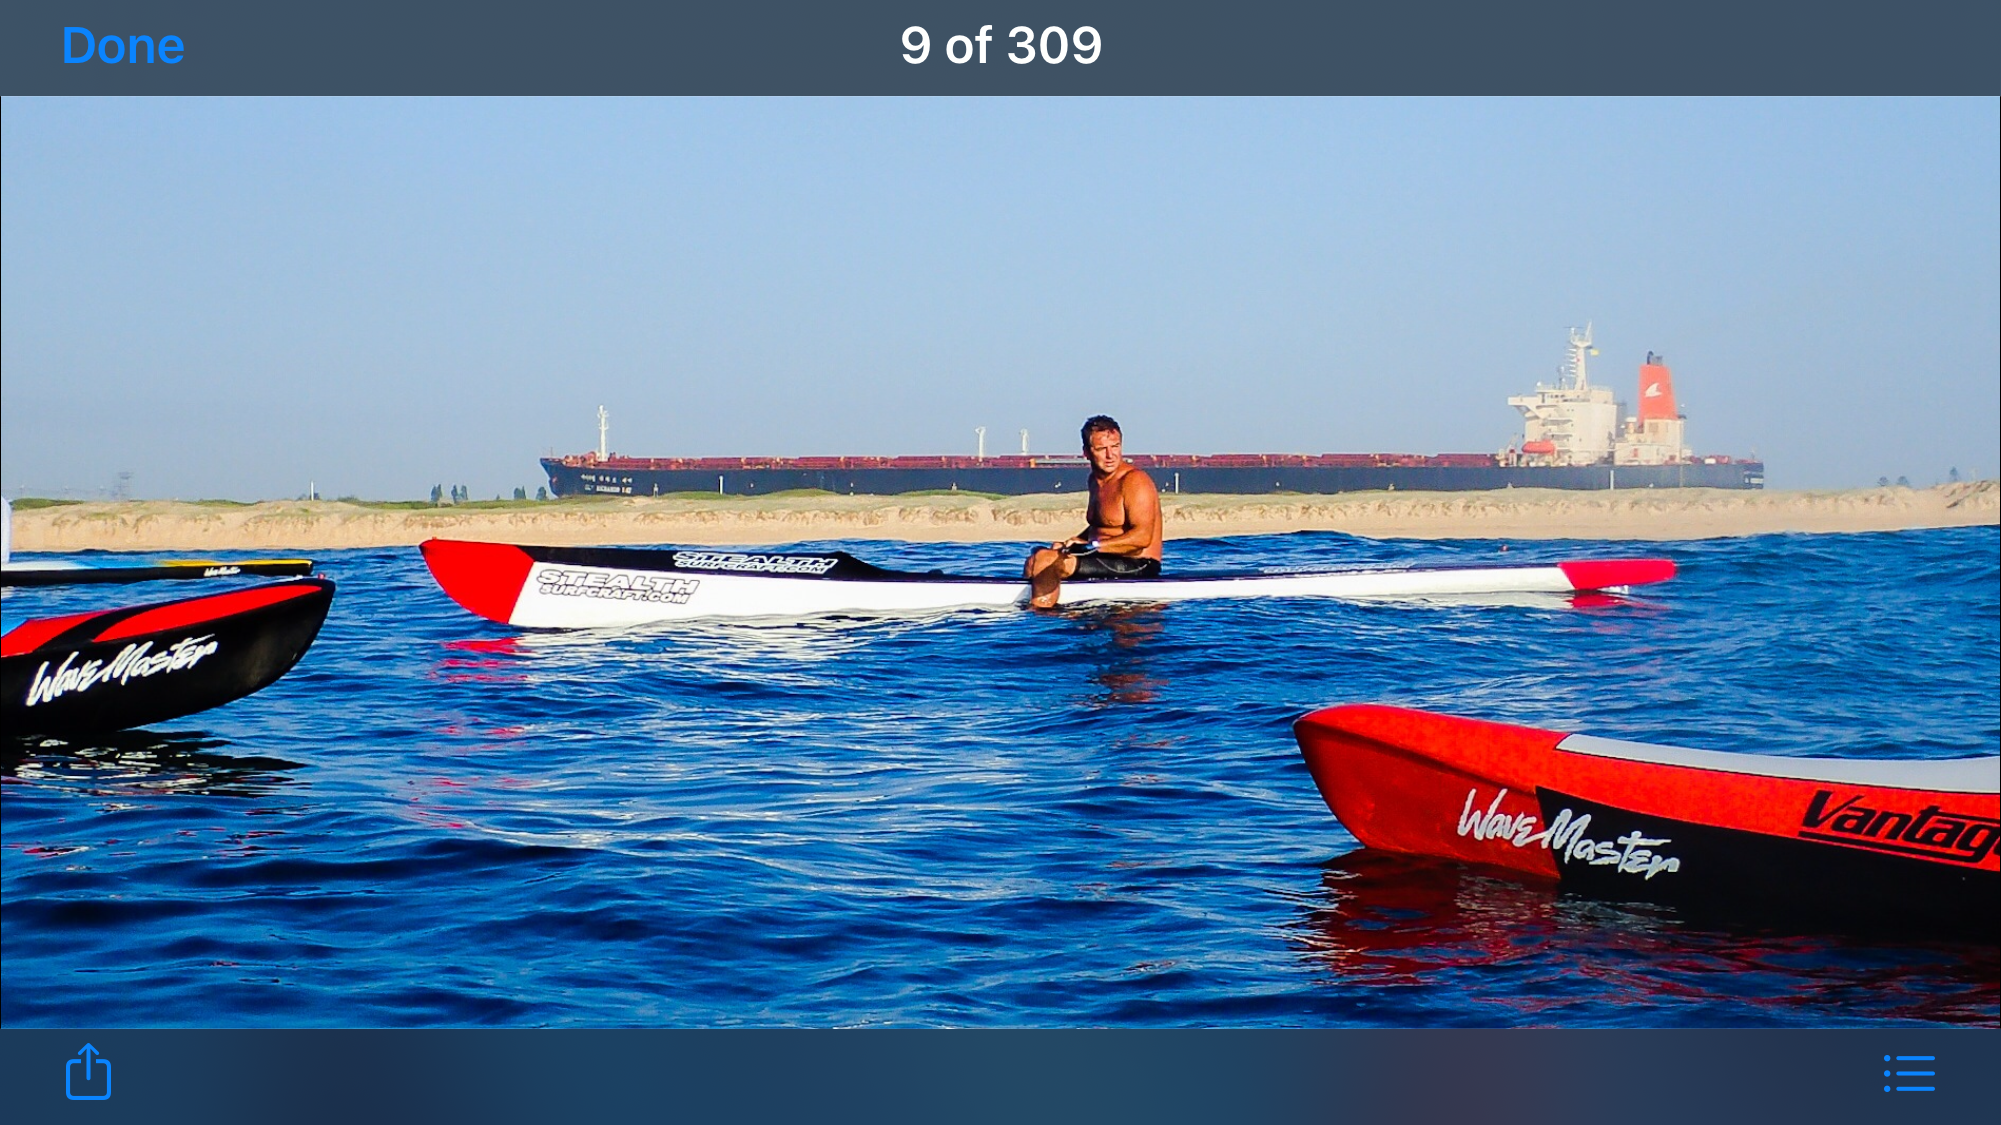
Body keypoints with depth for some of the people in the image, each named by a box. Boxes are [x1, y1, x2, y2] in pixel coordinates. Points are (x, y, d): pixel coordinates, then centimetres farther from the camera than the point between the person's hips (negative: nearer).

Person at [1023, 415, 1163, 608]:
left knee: (1047, 560, -22)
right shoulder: (1096, 480, 16)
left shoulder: (1134, 481, -13)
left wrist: (1092, 546, -27)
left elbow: (1142, 537, -23)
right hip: (1108, 561, 10)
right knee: (1035, 560, 9)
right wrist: (1072, 543, 7)